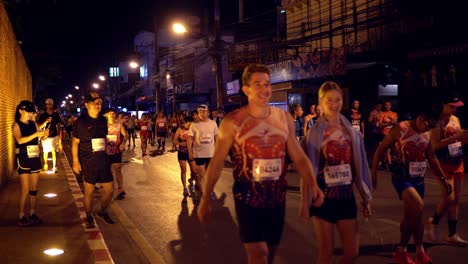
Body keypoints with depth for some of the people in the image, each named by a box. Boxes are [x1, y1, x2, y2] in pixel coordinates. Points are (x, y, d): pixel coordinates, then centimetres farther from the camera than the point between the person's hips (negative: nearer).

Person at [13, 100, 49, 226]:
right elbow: (20, 140, -24)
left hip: (35, 159, 5)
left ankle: (32, 214, 18)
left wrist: (45, 135, -16)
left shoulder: (34, 124, 7)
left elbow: (40, 138, 7)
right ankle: (21, 216, 2)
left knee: (34, 189, 9)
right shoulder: (16, 125, -7)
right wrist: (36, 134, -32)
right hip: (23, 160, -5)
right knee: (25, 189, -6)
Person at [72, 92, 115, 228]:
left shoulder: (103, 120, 7)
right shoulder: (81, 121, -8)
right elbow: (75, 142, -7)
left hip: (103, 160, 5)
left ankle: (103, 211, 31)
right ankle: (89, 217, 22)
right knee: (89, 190, 4)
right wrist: (75, 161, -12)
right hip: (88, 162, -5)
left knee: (109, 188, 7)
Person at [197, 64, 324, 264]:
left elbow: (299, 157, 6)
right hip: (247, 198, -4)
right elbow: (216, 163, -5)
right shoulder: (233, 121, -9)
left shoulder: (284, 118, 1)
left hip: (277, 198, 4)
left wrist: (313, 185, -7)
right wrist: (205, 199, -4)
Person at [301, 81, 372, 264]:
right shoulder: (314, 134, -8)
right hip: (323, 197, -4)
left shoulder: (352, 132, 4)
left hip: (346, 196, 4)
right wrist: (304, 200, -9)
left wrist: (366, 197, 10)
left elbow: (360, 166, 8)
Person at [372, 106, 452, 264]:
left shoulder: (427, 134, 8)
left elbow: (432, 159, 19)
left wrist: (443, 179, 17)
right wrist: (373, 172, -13)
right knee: (418, 206, -26)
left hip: (418, 179, 7)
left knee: (412, 215, 9)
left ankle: (402, 250, 23)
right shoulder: (400, 129, -12)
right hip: (401, 177, -7)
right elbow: (381, 149, -9)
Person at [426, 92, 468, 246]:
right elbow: (435, 145, -20)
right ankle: (433, 222, 15)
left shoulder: (456, 119, 10)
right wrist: (454, 137, -26)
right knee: (449, 199, -12)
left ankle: (452, 234, 15)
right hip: (444, 164, -7)